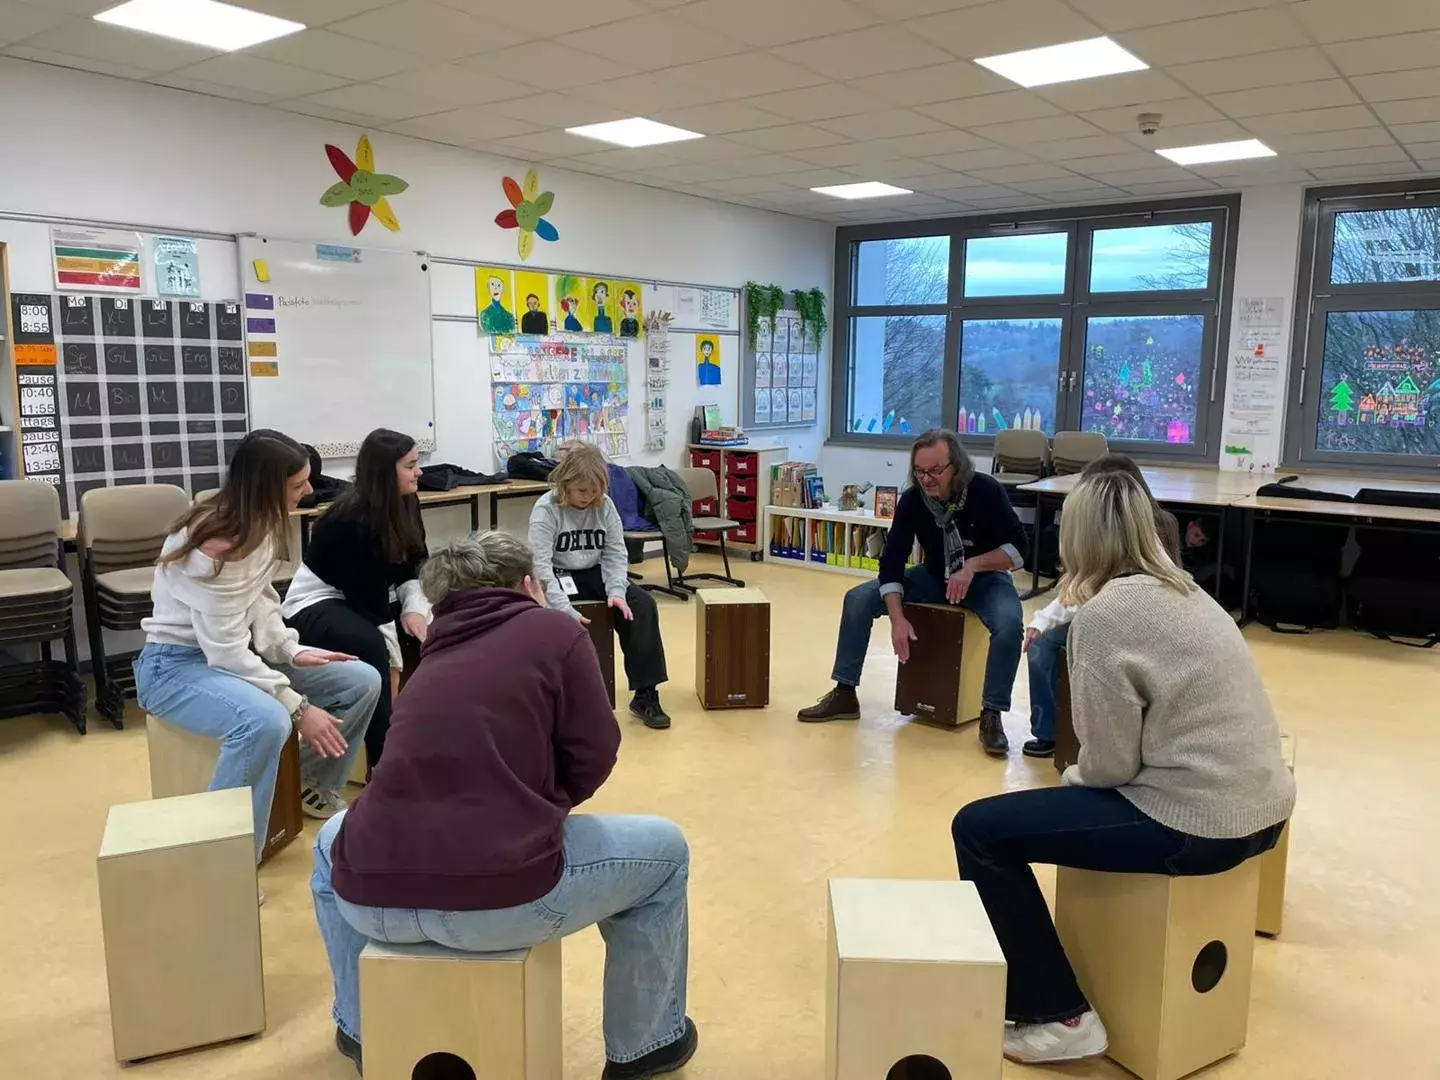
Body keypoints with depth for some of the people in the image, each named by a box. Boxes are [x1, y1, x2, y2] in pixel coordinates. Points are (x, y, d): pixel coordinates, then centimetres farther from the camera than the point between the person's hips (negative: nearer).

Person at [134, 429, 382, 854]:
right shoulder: (212, 545, -27)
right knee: (267, 721, -39)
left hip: (237, 651, 9)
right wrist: (298, 708, -28)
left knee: (361, 682, 0)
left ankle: (313, 786, 23)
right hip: (176, 664, -9)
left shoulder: (261, 525, -2)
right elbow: (225, 651, -28)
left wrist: (292, 651, -14)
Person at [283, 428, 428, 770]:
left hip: (367, 599, 8)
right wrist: (395, 655, -28)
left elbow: (413, 567, 1)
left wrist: (415, 609, -18)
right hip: (318, 604, -8)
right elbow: (366, 595, -28)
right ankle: (383, 764, -30)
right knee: (370, 647, -37)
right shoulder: (349, 521, -27)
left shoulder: (405, 504, -5)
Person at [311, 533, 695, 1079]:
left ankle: (363, 1031, 50)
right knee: (664, 850, 20)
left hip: (373, 899, 6)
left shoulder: (431, 660, 22)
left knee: (333, 839, 41)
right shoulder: (554, 631, 6)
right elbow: (594, 758, 5)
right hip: (501, 897, -5)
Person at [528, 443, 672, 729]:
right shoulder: (546, 509, -16)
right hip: (558, 577, -4)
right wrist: (565, 610, -34)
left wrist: (616, 591, -20)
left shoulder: (605, 505, -3)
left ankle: (645, 694, -14)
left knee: (642, 604, -17)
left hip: (595, 575, 4)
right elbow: (540, 564, -23)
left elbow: (615, 553, -1)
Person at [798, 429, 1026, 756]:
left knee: (1009, 623, -35)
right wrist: (898, 619, -28)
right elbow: (891, 561, -16)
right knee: (858, 599, -12)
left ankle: (991, 715, -20)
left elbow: (1017, 549, -18)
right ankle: (844, 694, -4)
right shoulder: (912, 500, -17)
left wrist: (973, 564, -34)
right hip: (934, 577, 3)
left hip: (985, 578, -3)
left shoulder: (986, 491, -24)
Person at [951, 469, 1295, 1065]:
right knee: (1078, 791, 33)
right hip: (1258, 807, 9)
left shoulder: (1104, 614, -16)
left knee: (979, 829, -3)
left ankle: (1059, 1016, 5)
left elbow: (1109, 763, -14)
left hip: (1198, 821, -9)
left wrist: (1069, 779, 6)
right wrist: (1078, 778, 20)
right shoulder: (1185, 592, 10)